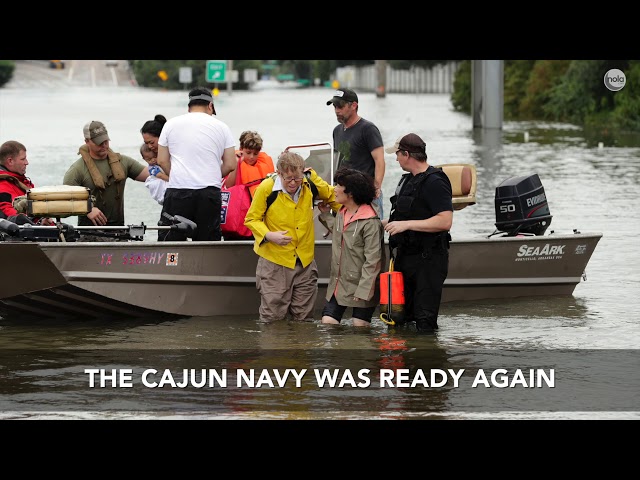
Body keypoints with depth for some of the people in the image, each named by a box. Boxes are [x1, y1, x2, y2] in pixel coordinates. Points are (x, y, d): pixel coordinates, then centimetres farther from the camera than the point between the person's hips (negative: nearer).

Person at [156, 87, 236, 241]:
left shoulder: (171, 124, 8)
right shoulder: (221, 127, 8)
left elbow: (162, 160, 8)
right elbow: (230, 165, 7)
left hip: (178, 190, 0)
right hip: (210, 192, 1)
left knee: (171, 241, 0)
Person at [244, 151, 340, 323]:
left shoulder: (310, 181, -4)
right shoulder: (266, 188, -13)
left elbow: (331, 196, 18)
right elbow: (251, 219, -3)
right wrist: (269, 235, -19)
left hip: (305, 261, 3)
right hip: (275, 261, -3)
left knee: (304, 320, 7)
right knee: (273, 318, -5)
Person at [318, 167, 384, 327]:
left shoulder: (370, 222, -18)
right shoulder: (340, 215, 9)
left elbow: (372, 261, -19)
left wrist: (363, 290, -21)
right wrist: (325, 213, 23)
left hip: (360, 286, -8)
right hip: (337, 284, 8)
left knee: (359, 327, -1)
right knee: (327, 323, 1)